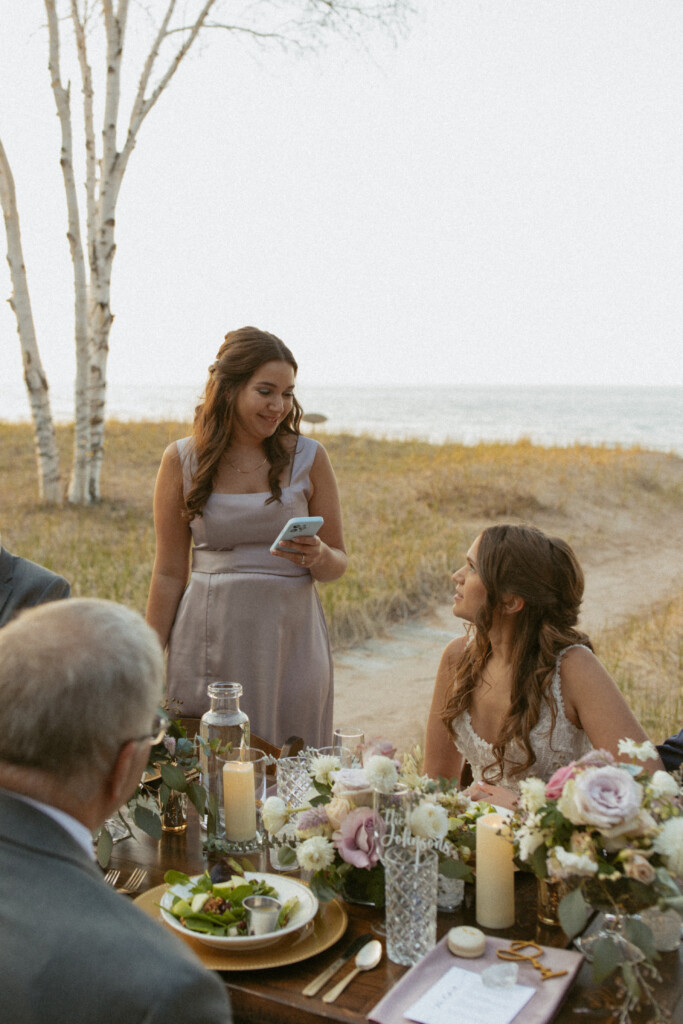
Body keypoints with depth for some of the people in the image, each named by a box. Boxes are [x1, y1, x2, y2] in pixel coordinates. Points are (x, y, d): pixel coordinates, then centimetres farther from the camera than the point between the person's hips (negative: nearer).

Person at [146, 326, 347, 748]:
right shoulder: (182, 460, 0)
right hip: (210, 639, 0)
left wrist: (318, 556, -15)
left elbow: (338, 563, 7)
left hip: (290, 636, 1)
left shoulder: (308, 457, 1)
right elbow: (169, 572, 4)